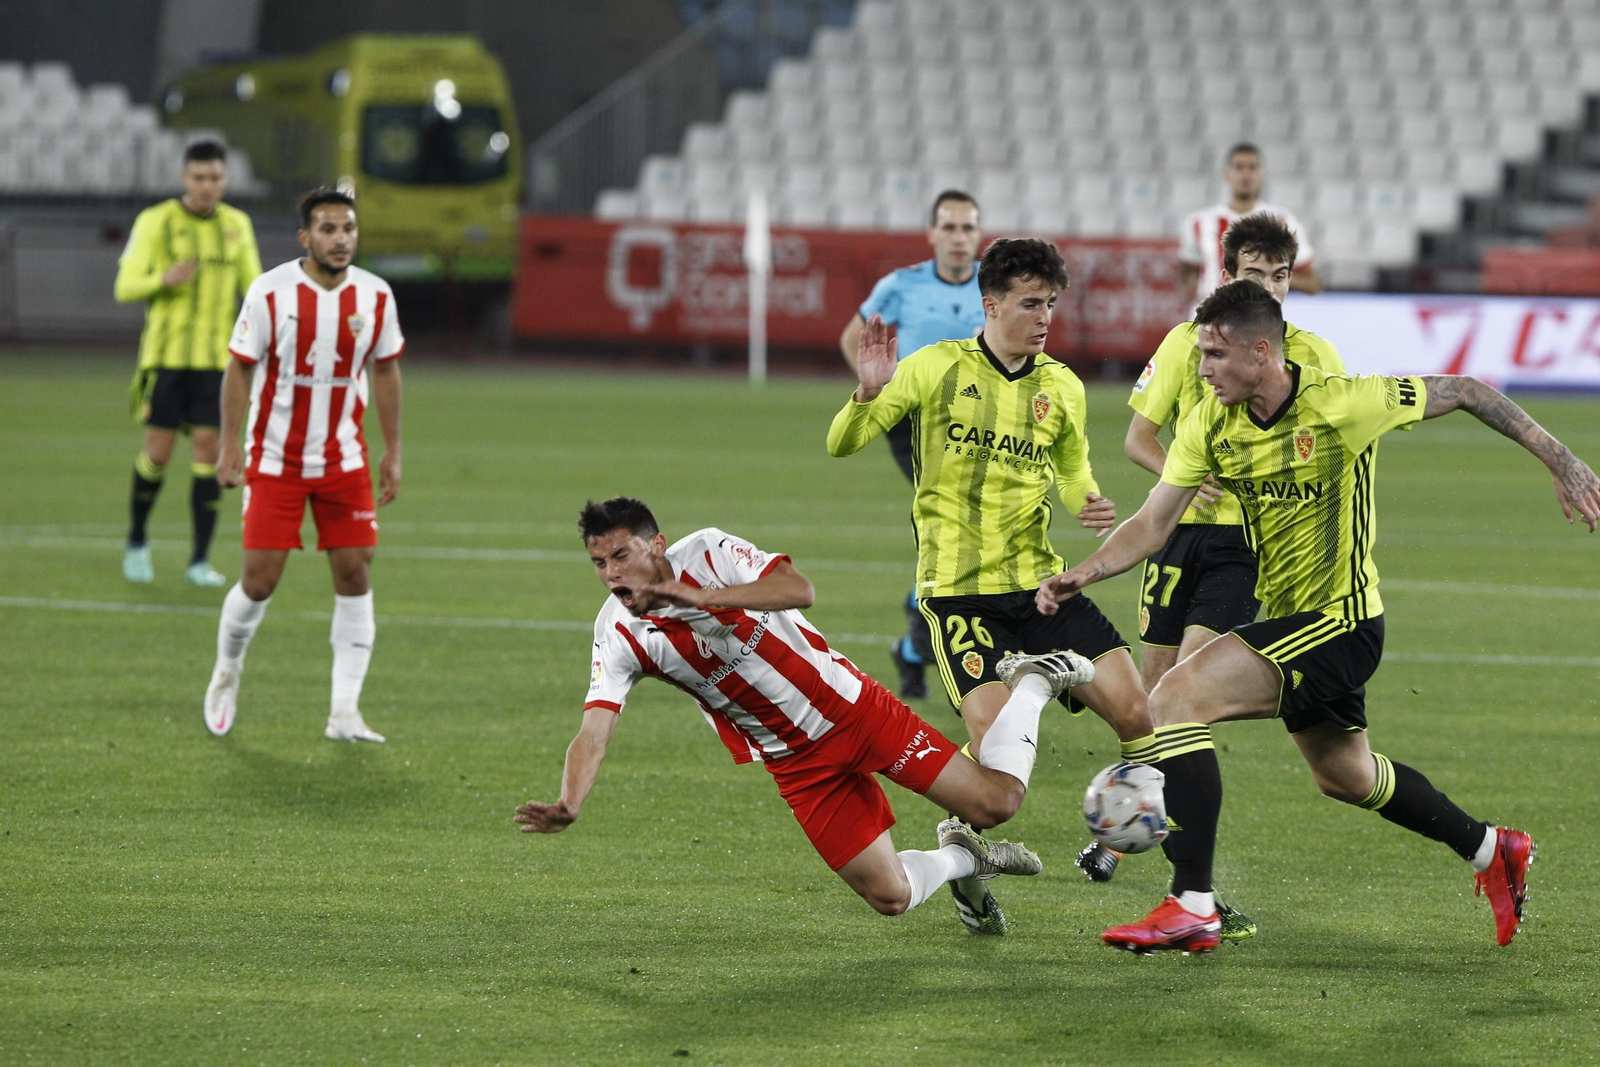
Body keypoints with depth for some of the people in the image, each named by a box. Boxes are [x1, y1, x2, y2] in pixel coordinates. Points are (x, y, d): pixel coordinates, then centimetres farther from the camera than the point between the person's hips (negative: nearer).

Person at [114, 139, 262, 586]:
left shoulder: (237, 225, 8)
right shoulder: (156, 222, -2)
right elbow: (125, 288, -5)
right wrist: (165, 279, -24)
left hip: (216, 357, 2)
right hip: (166, 354, -2)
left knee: (208, 449, -5)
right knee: (158, 451, -3)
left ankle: (200, 561, -2)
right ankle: (137, 541, 21)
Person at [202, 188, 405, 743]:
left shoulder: (374, 296, -2)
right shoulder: (270, 292, -11)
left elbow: (385, 370, 9)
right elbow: (239, 368, -4)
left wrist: (392, 451, 8)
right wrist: (229, 445, -8)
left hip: (344, 461, 3)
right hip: (275, 461, -3)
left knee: (354, 572, -5)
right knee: (260, 581, -4)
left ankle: (344, 713, 0)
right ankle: (227, 671, 26)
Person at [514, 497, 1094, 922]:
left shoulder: (707, 553, -16)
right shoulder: (618, 635, -11)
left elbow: (799, 589, -30)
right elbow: (592, 735, -19)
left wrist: (701, 596, -40)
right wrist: (568, 806, -39)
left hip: (851, 707, -2)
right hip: (798, 764, 2)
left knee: (995, 802, -4)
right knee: (889, 896, -5)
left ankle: (1033, 684, 24)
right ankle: (963, 858, 28)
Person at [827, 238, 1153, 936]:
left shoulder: (1060, 388, 8)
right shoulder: (938, 369, -2)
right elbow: (841, 444, -2)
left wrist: (1092, 506, -1)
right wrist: (869, 394, -23)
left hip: (1039, 581, 4)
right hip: (958, 585, -4)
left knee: (1133, 706, -11)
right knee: (995, 736, -18)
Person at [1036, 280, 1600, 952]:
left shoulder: (1341, 404, -21)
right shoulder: (1210, 423, -3)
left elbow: (1462, 393, -8)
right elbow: (1154, 523, -1)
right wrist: (1081, 576, -19)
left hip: (1339, 622, -8)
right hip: (1288, 620, 8)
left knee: (1176, 698, -22)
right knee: (1344, 776, 25)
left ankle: (1191, 908, -23)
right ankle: (1490, 851, 47)